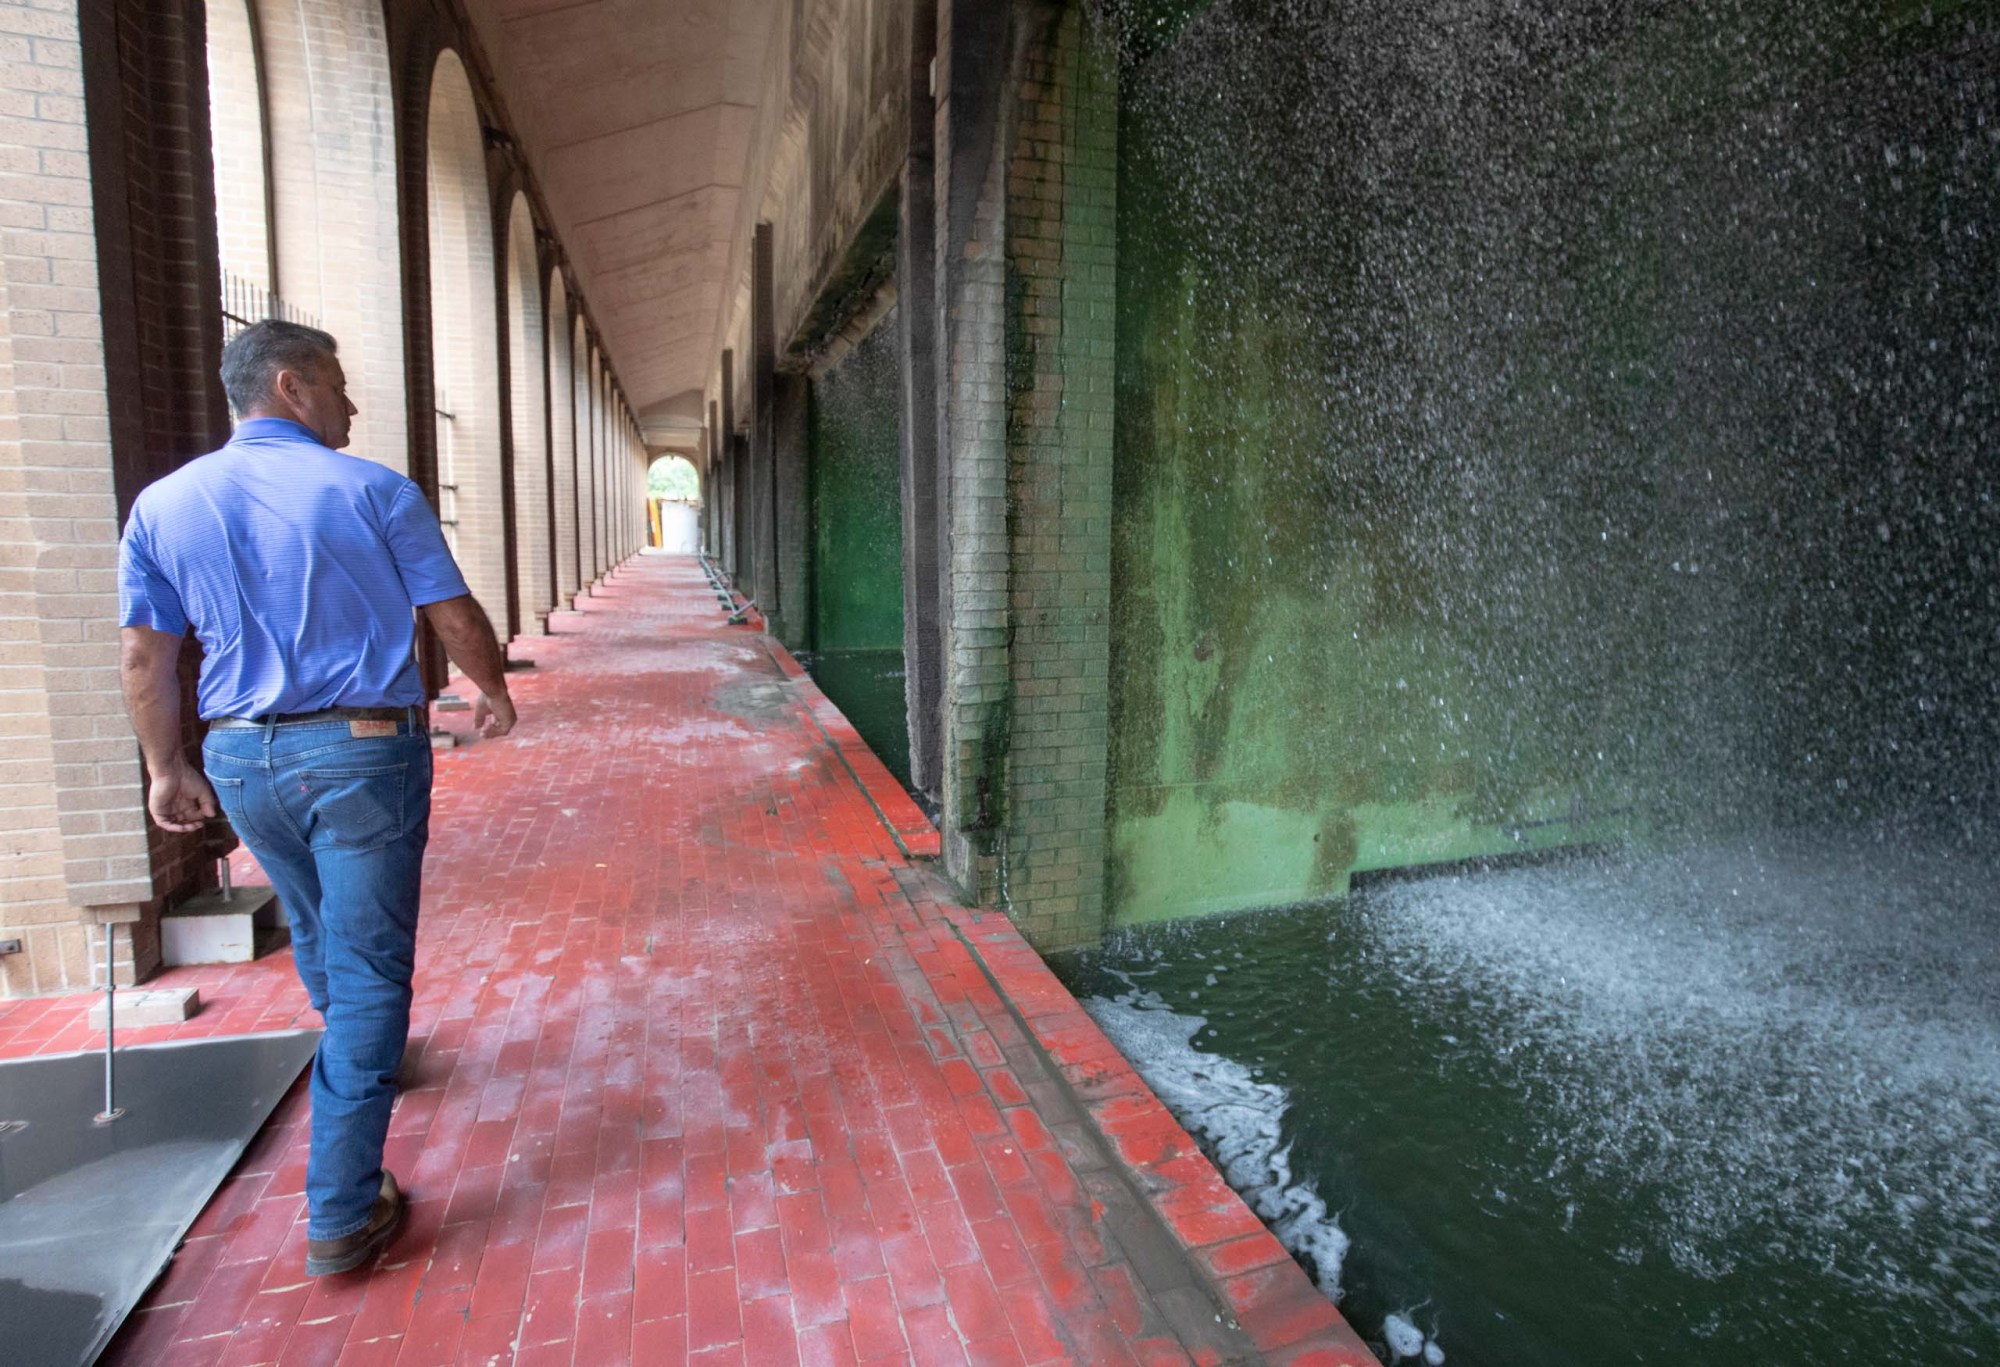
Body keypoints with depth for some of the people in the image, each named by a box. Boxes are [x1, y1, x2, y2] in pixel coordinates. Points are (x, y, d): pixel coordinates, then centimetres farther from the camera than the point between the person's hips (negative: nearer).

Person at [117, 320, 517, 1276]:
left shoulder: (163, 504, 3)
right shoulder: (373, 491, -8)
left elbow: (143, 658, 5)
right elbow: (455, 619, -4)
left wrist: (167, 768, 15)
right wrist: (494, 692, 13)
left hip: (241, 760, 5)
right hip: (364, 749, -5)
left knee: (315, 932, 27)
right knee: (367, 966, 2)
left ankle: (357, 1050, 54)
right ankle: (341, 1213, 6)